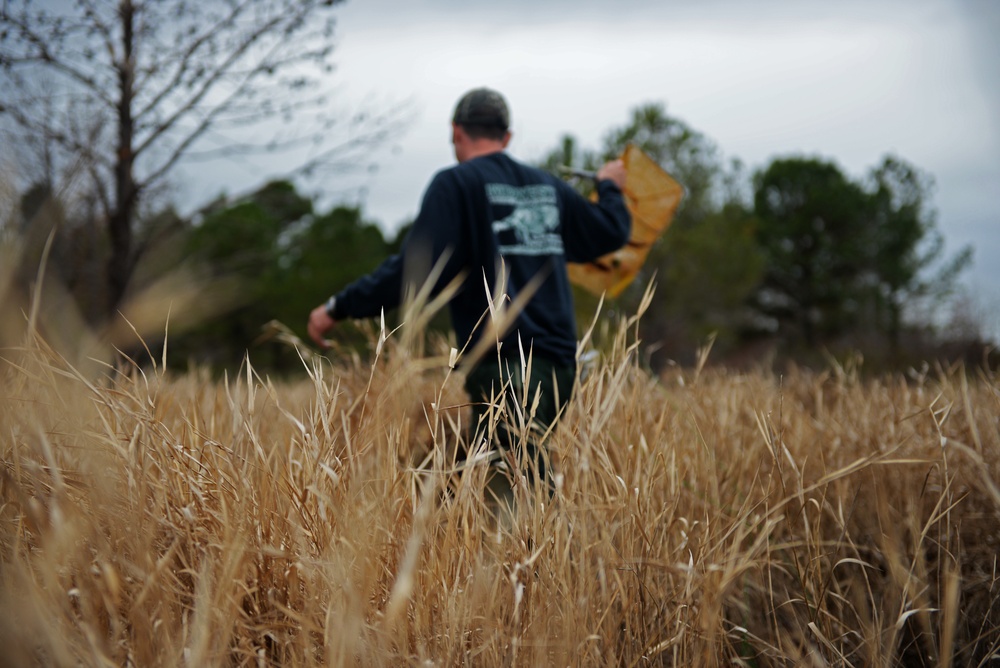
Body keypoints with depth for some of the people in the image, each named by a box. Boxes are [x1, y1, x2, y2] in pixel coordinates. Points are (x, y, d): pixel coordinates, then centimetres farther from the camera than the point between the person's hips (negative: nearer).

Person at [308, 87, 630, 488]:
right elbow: (610, 234, 28)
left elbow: (417, 268, -13)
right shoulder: (548, 186, 16)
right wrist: (610, 188, 49)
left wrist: (339, 308, -6)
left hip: (505, 368, -7)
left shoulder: (455, 184, -3)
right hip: (558, 365, 7)